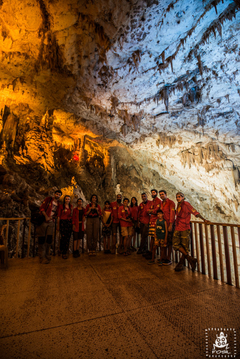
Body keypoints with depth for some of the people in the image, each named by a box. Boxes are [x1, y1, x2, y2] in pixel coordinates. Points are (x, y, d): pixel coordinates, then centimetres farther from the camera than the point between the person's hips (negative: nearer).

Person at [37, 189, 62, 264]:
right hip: (44, 221, -2)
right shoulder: (48, 199, 1)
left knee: (49, 239, -1)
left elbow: (57, 214, 11)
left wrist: (53, 217, -8)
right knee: (41, 239, 3)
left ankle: (47, 257, 12)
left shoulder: (59, 204, 10)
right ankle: (41, 256, 20)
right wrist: (46, 216, -13)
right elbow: (42, 208, -5)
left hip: (51, 222, 2)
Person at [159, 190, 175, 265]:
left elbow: (172, 214, -13)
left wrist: (170, 225, -17)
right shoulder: (161, 203, 13)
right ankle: (164, 257, 22)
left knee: (169, 242, 1)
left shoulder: (171, 202, -7)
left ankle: (169, 259, 10)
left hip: (169, 224, -6)